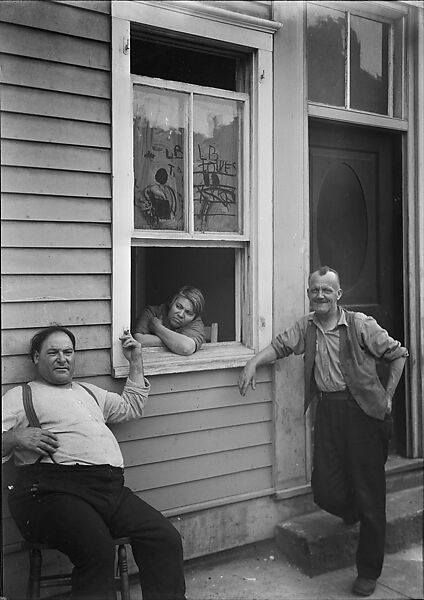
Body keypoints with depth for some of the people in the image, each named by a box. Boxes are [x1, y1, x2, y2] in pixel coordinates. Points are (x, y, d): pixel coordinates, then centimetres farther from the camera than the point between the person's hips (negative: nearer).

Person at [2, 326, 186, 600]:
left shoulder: (89, 392, 32)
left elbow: (132, 407, 40)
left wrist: (136, 362, 36)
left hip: (111, 486, 6)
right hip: (54, 488, -5)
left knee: (166, 537, -15)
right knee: (97, 550, -33)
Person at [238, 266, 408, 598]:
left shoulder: (361, 325, -6)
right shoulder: (305, 327, 8)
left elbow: (398, 354, 1)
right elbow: (279, 346, 12)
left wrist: (387, 397, 0)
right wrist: (253, 362, -7)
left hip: (362, 410, -4)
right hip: (327, 410, 4)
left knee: (369, 491, 3)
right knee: (324, 490, 1)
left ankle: (369, 572, 19)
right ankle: (355, 513, 39)